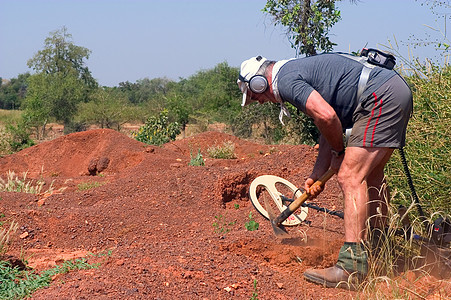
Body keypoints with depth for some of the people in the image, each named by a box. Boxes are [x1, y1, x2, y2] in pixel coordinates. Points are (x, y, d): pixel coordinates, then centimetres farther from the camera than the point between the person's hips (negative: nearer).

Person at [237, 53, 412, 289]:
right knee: (370, 175, 21)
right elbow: (329, 130, 25)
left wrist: (338, 151, -3)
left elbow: (326, 116, -22)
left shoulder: (286, 80, -8)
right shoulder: (302, 71, 24)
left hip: (380, 98, -11)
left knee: (350, 178, -13)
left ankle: (352, 268, -16)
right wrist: (316, 176, 23)